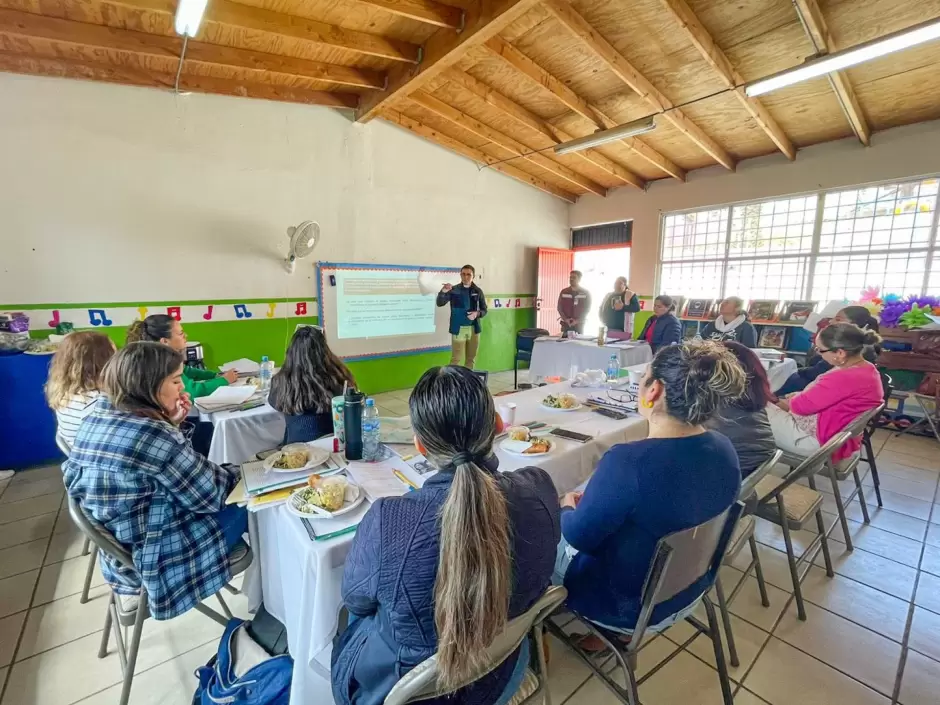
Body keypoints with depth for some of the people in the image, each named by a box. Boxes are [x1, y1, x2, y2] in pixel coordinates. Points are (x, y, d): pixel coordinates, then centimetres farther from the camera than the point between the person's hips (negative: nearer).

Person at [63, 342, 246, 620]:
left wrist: (168, 423, -4)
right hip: (156, 557, -9)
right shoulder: (153, 434, -31)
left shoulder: (96, 417, -4)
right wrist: (235, 474, -1)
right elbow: (210, 496, -21)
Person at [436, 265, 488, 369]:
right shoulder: (453, 290, -2)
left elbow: (484, 310, 9)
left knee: (471, 359, 11)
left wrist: (477, 313, -14)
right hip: (458, 329, -3)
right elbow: (440, 303, -10)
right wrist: (443, 292, -29)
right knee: (456, 359, -4)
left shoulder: (478, 291, 4)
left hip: (474, 329, 3)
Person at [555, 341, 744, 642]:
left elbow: (579, 536, -21)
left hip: (628, 607, -6)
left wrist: (567, 507, 1)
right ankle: (600, 633, 32)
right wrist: (589, 502, 8)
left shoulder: (628, 461, -36)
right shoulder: (724, 449, -13)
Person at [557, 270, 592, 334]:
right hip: (566, 324, 2)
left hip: (579, 325, -1)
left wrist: (577, 321, -12)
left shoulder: (586, 293, 2)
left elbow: (587, 309, -1)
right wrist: (565, 319, -10)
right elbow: (559, 308, 5)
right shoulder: (564, 292, 8)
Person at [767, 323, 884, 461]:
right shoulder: (867, 368, 4)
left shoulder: (845, 378, -30)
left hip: (818, 440, -10)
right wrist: (799, 395, 2)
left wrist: (784, 402, 0)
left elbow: (802, 405, -21)